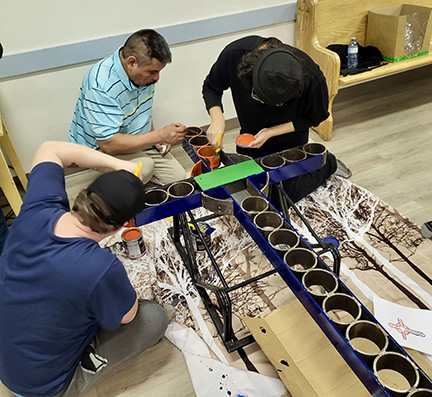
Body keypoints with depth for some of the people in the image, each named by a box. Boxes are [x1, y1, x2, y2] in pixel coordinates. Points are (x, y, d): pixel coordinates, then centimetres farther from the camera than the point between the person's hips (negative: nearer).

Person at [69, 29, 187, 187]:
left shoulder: (143, 70, -6)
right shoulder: (102, 86, -32)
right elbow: (108, 144, -34)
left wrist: (153, 134, -3)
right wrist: (160, 135, -32)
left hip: (138, 140, 8)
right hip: (99, 147, -7)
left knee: (178, 177, -2)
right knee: (144, 167, -35)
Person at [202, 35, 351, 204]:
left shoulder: (312, 78, -35)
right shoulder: (235, 54, -31)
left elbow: (314, 117, -14)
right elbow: (211, 87, -12)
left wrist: (271, 132, -24)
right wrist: (217, 117, -32)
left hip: (290, 141, -3)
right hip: (251, 136, 4)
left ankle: (328, 163, 26)